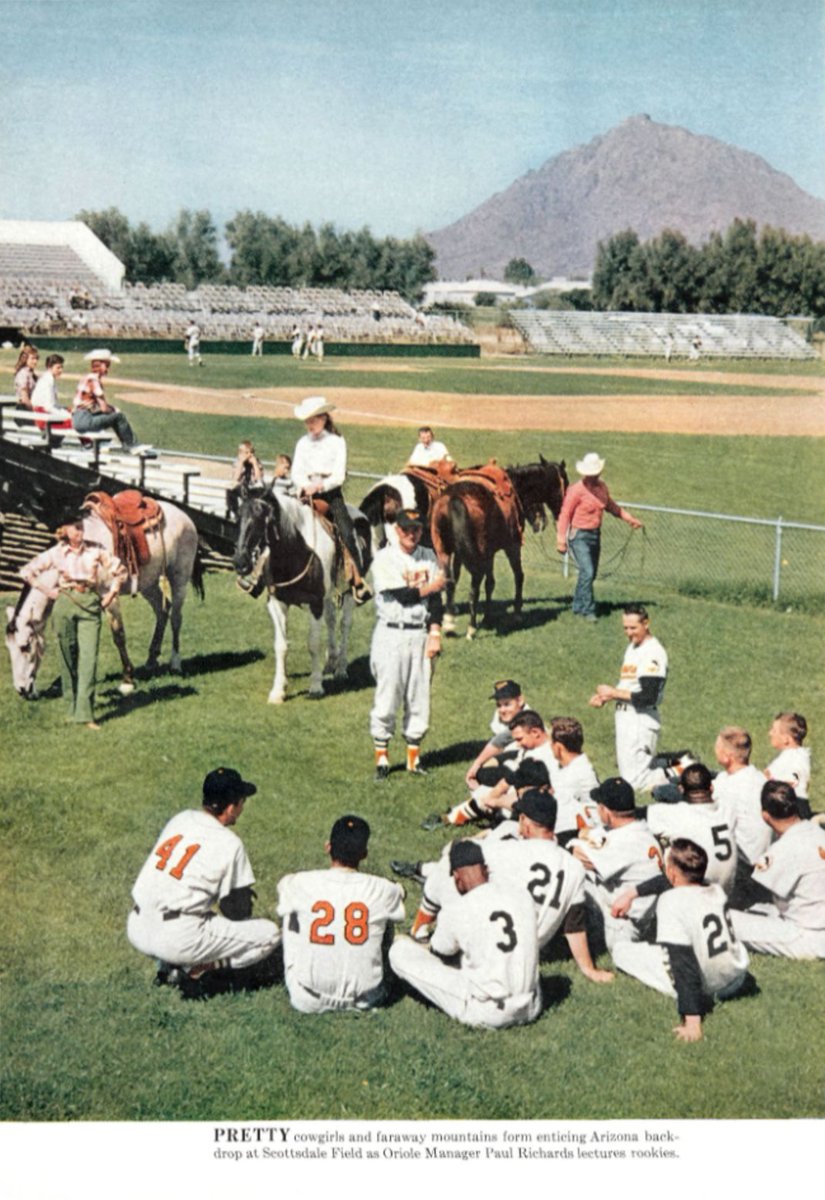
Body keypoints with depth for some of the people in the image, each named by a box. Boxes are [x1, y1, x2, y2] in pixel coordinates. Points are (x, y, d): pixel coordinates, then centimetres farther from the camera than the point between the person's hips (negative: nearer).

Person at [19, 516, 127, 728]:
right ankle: (71, 705, 22)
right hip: (65, 604, 0)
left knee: (88, 657, -10)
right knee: (68, 657, 6)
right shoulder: (56, 553, 3)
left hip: (90, 604, 0)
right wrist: (49, 591, 4)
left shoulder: (95, 551, 4)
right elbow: (27, 572, 8)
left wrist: (111, 594, 6)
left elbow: (120, 570, 12)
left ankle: (85, 713, -13)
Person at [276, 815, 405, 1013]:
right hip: (365, 1000, 1)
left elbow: (285, 885, 15)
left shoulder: (299, 884, -12)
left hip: (308, 1002, 0)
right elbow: (399, 894, 17)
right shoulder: (382, 890, -9)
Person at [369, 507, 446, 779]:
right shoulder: (384, 559, -5)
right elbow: (402, 596, -14)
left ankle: (413, 759, 15)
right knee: (386, 699, -2)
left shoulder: (429, 558, 10)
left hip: (421, 635, 4)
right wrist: (429, 587, -3)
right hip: (391, 634, -4)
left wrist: (434, 634, -4)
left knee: (420, 699, 6)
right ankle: (381, 759, 7)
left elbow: (435, 600, 5)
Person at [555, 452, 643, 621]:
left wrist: (629, 518, 22)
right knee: (587, 572, -16)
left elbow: (611, 506, 24)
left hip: (595, 535, 7)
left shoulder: (601, 487, 7)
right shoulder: (576, 490, -14)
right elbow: (565, 515, -14)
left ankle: (578, 606, 26)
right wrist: (561, 540, -18)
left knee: (591, 573, 12)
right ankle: (588, 610, -10)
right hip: (579, 536, -7)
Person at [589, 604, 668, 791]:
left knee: (633, 780, -12)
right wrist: (606, 697, 7)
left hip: (642, 719, -10)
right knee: (626, 774, 14)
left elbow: (648, 697, -23)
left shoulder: (653, 652, -17)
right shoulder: (632, 647, 14)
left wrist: (614, 692, -15)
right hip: (625, 717, 10)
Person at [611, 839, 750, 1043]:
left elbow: (685, 966, -30)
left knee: (620, 950, 3)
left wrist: (692, 1020, -33)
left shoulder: (671, 901, -25)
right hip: (737, 981, 6)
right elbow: (680, 883, 19)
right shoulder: (716, 890, -4)